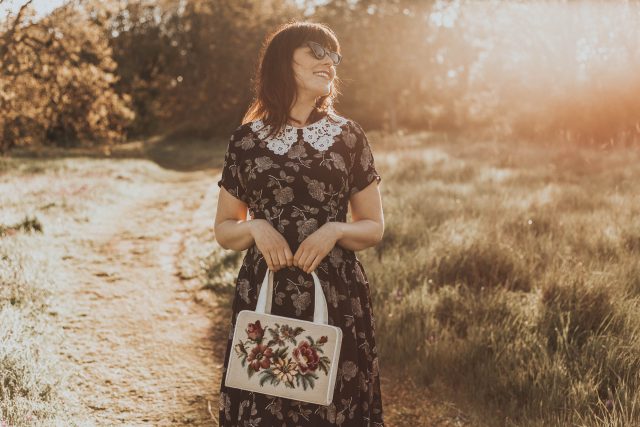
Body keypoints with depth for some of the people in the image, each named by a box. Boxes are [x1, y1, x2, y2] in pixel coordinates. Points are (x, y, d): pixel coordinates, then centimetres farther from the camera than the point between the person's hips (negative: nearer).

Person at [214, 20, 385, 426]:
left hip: (336, 295, 0)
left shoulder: (348, 135, 5)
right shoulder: (247, 138, 4)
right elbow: (224, 229, 9)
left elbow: (374, 227, 8)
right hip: (264, 295, 0)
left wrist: (335, 230, -12)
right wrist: (255, 228, -11)